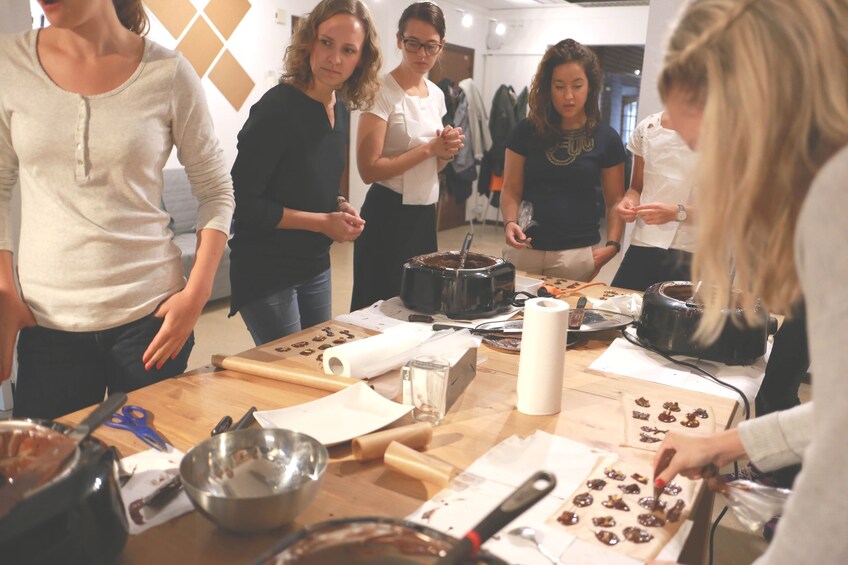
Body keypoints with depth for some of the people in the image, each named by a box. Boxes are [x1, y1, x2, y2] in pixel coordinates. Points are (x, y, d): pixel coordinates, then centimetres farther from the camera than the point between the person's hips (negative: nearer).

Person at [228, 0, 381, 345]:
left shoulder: (340, 109, 3)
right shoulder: (277, 107, -19)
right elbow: (243, 202, -20)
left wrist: (341, 207, -4)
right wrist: (323, 222, -18)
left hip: (316, 267, 7)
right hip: (266, 273, -7)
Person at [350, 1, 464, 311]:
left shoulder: (436, 94, 10)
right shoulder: (383, 92, -12)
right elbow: (369, 169, -20)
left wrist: (447, 151, -2)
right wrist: (429, 148, -16)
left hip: (425, 214, 7)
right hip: (388, 216, -7)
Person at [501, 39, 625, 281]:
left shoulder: (606, 138, 2)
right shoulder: (526, 131, 3)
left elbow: (615, 201, 5)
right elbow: (511, 189, 4)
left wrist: (612, 245, -10)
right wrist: (510, 222, -15)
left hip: (577, 253, 0)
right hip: (525, 248, 1)